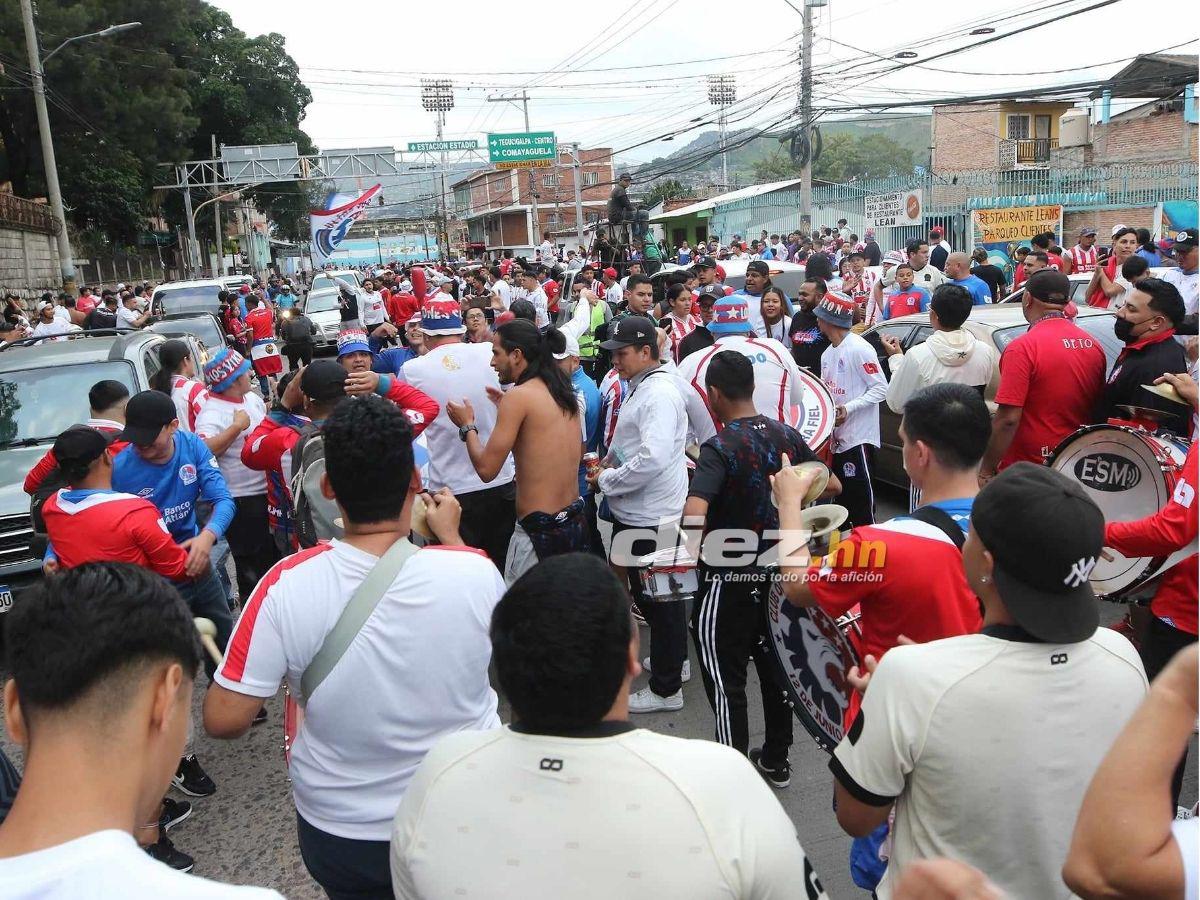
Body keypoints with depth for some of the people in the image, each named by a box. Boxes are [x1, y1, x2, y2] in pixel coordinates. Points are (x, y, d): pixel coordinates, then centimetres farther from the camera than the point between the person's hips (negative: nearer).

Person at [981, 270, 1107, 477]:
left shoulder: (1023, 347, -17)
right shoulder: (1093, 345, 5)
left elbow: (1008, 419, -22)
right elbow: (1099, 410, 13)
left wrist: (986, 470, -15)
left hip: (1028, 467, -7)